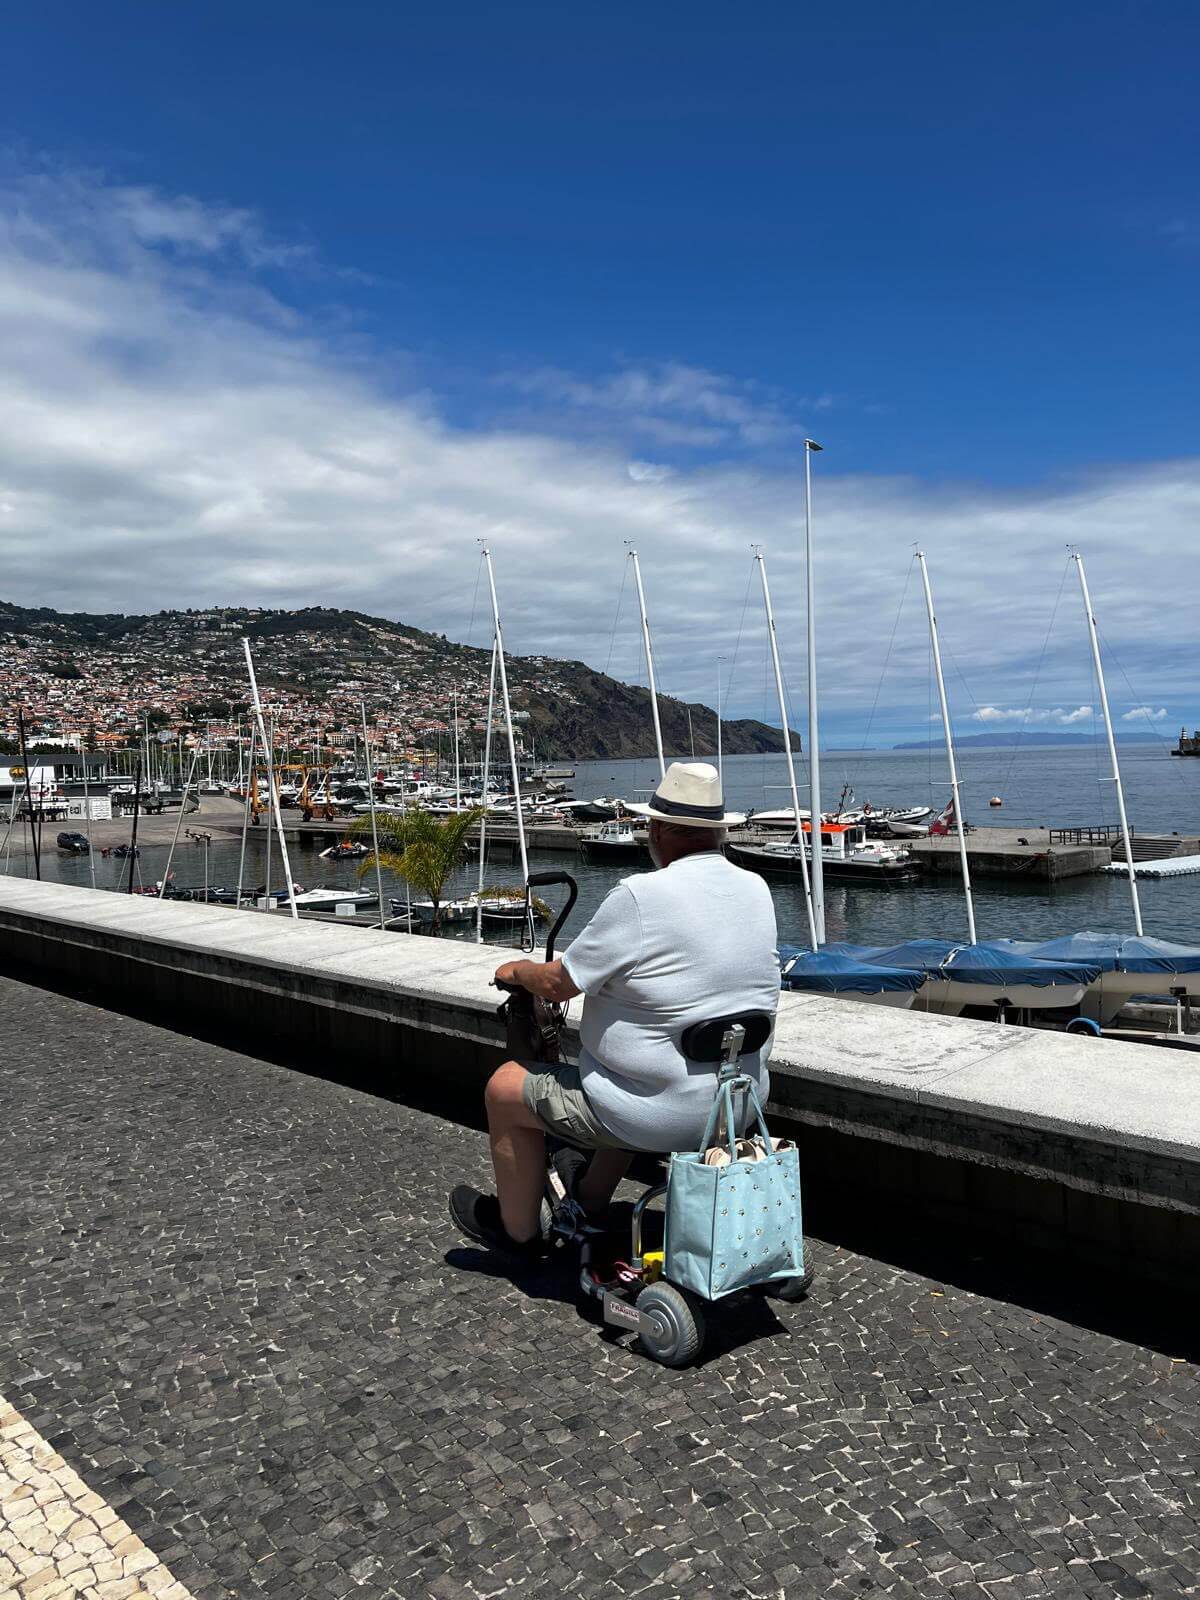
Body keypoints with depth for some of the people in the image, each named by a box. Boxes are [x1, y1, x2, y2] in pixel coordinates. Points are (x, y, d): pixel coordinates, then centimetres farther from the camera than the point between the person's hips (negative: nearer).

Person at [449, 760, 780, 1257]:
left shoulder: (641, 897, -22)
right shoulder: (758, 891, -1)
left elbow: (558, 984, -14)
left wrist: (517, 970, 7)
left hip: (663, 1119, -7)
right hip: (740, 1109, 8)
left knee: (506, 1087, 13)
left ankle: (517, 1231, 31)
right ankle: (589, 1205, 49)